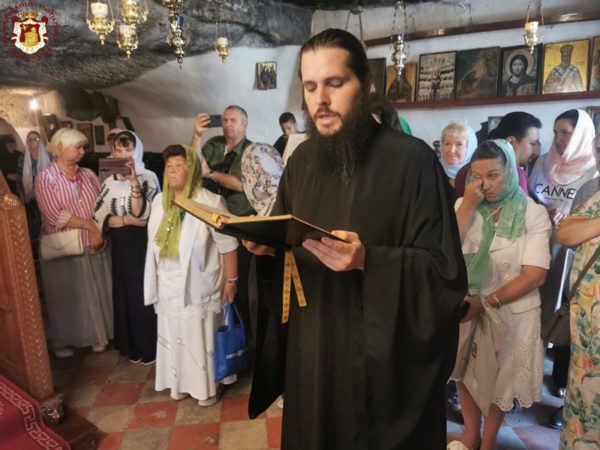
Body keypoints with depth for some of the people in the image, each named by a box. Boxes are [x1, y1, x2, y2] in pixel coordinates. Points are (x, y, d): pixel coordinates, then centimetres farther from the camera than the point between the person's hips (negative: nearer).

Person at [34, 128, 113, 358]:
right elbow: (55, 216, -18)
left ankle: (97, 334, 29)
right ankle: (62, 340, 29)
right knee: (66, 296, 9)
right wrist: (90, 224, -16)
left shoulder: (88, 175, 6)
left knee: (96, 292, 11)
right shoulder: (45, 178, -9)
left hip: (93, 244, 4)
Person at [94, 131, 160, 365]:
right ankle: (132, 345, 25)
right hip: (120, 247, 4)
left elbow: (142, 213, -17)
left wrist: (133, 180, -23)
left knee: (145, 293, 1)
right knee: (124, 294, 10)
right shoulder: (110, 181, 8)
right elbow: (99, 217, 0)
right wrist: (127, 219, -14)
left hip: (144, 245, -4)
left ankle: (150, 346, 16)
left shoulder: (148, 177, -5)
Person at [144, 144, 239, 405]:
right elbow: (155, 243, 13)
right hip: (169, 286, 6)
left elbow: (227, 244, -13)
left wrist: (231, 279, -13)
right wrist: (155, 279, 15)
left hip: (199, 286, -5)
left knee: (202, 336, 6)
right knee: (173, 335, 15)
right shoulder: (159, 202, 6)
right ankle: (180, 383, 33)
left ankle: (206, 387, 24)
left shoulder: (210, 202, -13)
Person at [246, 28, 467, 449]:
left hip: (384, 364, -5)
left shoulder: (413, 159, -14)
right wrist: (265, 242, -8)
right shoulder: (302, 160, 5)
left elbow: (447, 273, -15)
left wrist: (368, 260, -29)